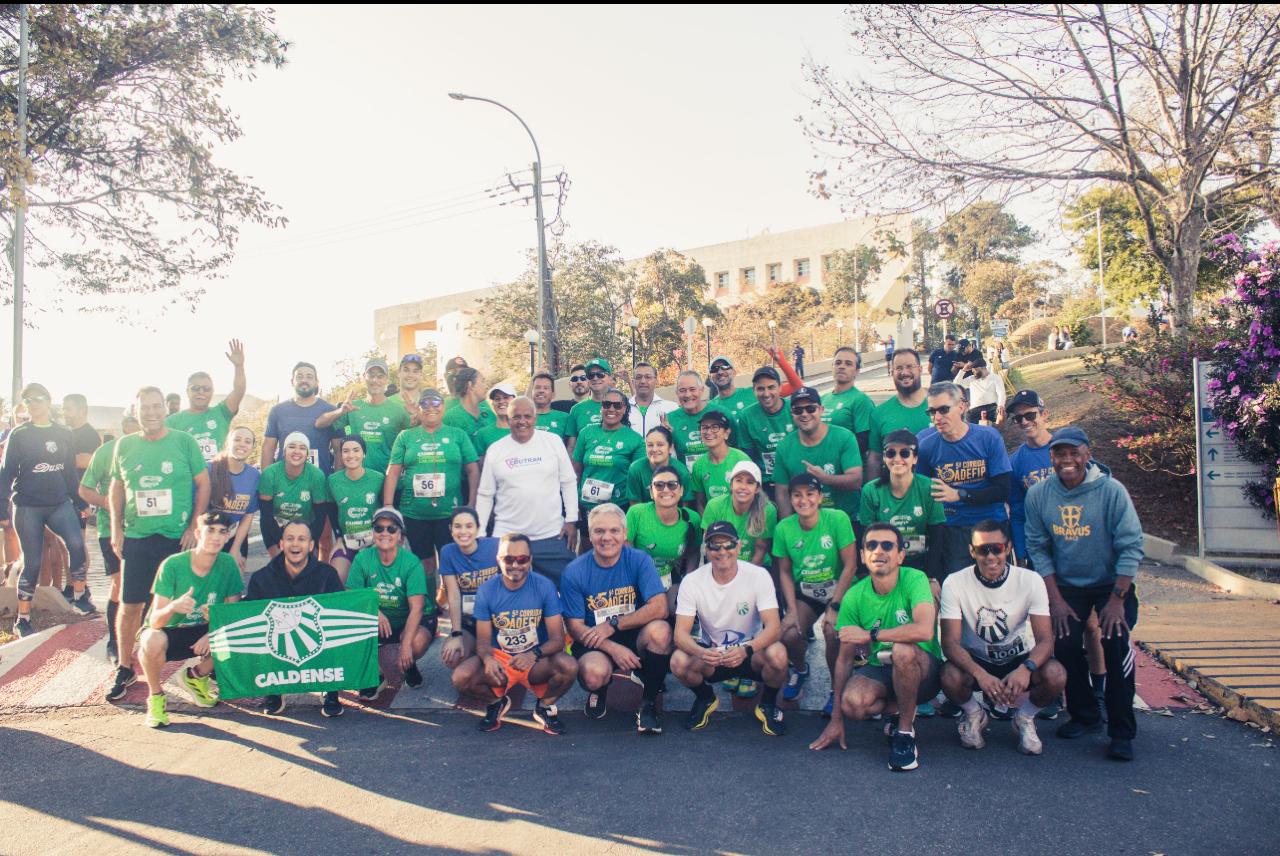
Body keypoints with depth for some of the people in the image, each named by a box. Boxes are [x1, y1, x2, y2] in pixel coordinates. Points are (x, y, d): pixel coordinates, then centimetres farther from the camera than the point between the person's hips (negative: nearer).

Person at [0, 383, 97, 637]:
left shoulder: (64, 434, 6)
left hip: (59, 503, 2)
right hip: (27, 507, -2)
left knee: (76, 544, -22)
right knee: (32, 563, 0)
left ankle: (80, 596, -4)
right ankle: (22, 620, 13)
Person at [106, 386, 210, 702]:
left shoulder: (184, 441, -2)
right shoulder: (125, 445, 6)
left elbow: (203, 484, 1)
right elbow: (117, 487, 14)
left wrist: (194, 526, -5)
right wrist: (116, 528, 6)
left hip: (178, 538, -2)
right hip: (136, 538, 2)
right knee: (130, 606, 4)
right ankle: (125, 670, 19)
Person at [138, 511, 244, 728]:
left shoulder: (228, 565, -11)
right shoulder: (173, 565, -20)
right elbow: (155, 622, -23)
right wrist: (173, 606, -46)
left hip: (203, 633, 3)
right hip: (169, 632, -3)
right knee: (153, 640, -37)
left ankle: (196, 676, 6)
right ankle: (155, 696, -6)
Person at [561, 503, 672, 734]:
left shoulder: (639, 560, -7)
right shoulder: (574, 572, -7)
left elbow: (659, 608, -17)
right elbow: (575, 627, -7)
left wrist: (613, 625, -20)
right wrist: (613, 648, -22)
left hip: (636, 637, 1)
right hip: (595, 644, -1)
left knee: (660, 630, -32)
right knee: (594, 674, -34)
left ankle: (648, 703, -9)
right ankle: (598, 691, 9)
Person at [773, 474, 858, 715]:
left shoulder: (838, 519, -19)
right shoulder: (783, 528, -10)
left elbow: (850, 565, -16)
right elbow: (784, 572, -1)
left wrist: (834, 607, -18)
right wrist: (792, 610, -11)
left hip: (838, 590, -3)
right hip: (805, 593, 3)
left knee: (833, 632, -29)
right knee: (789, 634, -19)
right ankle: (800, 670, 19)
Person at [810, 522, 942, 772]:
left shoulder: (914, 579, -17)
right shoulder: (854, 596, -6)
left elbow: (925, 630, -36)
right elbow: (845, 658, -2)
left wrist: (869, 634, -26)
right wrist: (836, 719, -2)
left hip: (924, 670, -3)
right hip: (880, 670, 3)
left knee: (903, 649, -37)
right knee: (851, 702, -29)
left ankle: (905, 732, -14)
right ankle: (896, 710, 7)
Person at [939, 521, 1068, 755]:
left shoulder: (1031, 581, -13)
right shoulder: (955, 583, -16)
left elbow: (1045, 639, -18)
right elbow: (950, 642, -21)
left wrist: (1026, 668, -41)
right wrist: (980, 674, -41)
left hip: (1019, 659, 1)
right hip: (974, 660, -1)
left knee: (1056, 675, -30)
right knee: (950, 677, -34)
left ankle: (1025, 718, 5)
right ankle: (973, 715, 4)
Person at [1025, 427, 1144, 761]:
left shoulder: (1111, 490, -19)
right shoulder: (1038, 494, -10)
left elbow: (1131, 547, -16)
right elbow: (1038, 548, -4)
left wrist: (1116, 600, -18)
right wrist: (1055, 599, -8)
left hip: (1112, 583, -2)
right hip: (1066, 584, 3)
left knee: (1116, 645, -18)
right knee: (1065, 646, -9)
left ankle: (1122, 732, -3)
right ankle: (1085, 717, 16)